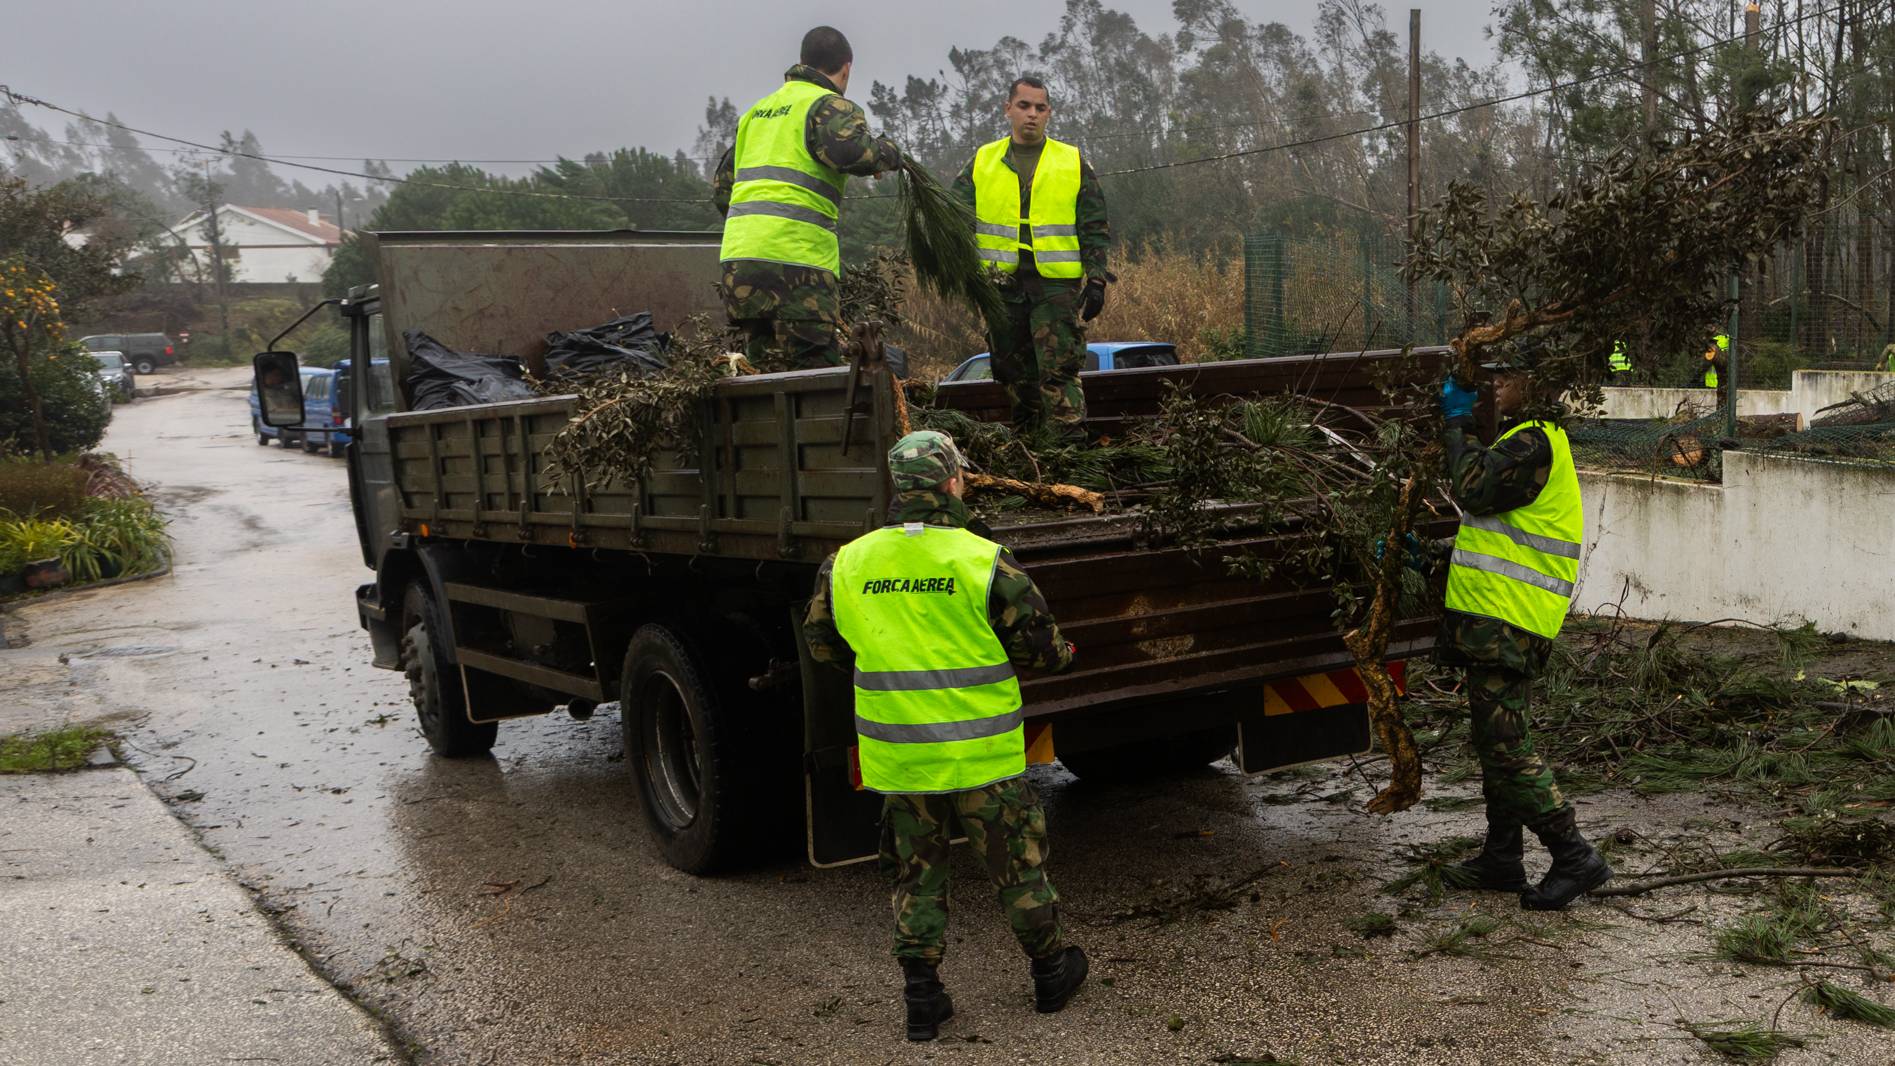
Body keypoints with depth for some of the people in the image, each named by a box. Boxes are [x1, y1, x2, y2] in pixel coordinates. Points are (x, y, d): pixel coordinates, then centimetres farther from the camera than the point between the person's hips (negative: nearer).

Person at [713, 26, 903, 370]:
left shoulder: (757, 110, 26)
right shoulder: (830, 106, 1)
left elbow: (722, 190, 27)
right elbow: (850, 150, -20)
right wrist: (888, 152, 0)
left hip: (737, 253, 7)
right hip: (794, 255, -7)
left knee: (763, 366, 13)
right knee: (817, 371, -6)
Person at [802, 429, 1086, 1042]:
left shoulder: (846, 564, -1)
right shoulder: (985, 561, -13)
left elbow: (822, 643, 12)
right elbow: (1039, 646, -8)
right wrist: (1064, 652, 15)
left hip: (897, 756, 3)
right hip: (981, 755, -3)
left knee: (915, 877, 16)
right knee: (1016, 868, 15)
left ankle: (922, 1001, 19)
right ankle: (1051, 974, 32)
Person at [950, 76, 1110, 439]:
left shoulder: (1073, 163, 8)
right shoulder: (981, 163, 11)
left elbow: (1094, 229, 8)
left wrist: (1096, 280, -1)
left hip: (1057, 286, -2)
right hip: (1002, 286, 2)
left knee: (1060, 372, -10)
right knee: (1013, 375, 8)